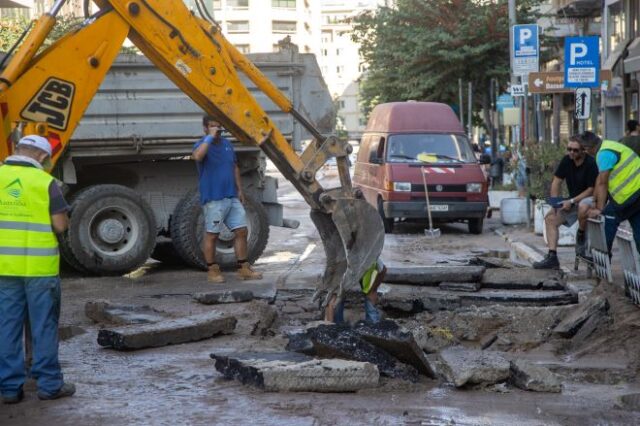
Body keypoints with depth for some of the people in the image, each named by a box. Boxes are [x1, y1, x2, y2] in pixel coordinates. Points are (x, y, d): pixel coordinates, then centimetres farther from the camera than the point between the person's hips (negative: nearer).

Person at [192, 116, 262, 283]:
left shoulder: (227, 144, 14)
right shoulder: (202, 144, -7)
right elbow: (197, 156, -33)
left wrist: (240, 190, 17)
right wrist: (210, 137, -26)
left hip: (232, 198, 7)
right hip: (213, 199, -7)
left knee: (241, 231, 5)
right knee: (211, 235, 1)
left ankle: (243, 268, 12)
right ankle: (212, 271, 10)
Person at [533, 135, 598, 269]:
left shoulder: (591, 164, -20)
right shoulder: (566, 160, -1)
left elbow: (591, 189, -20)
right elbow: (556, 181, 5)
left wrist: (572, 201, -22)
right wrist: (555, 203, -6)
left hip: (591, 199, -7)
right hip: (573, 201, 7)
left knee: (584, 205, -41)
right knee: (550, 218, -2)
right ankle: (552, 257, -5)